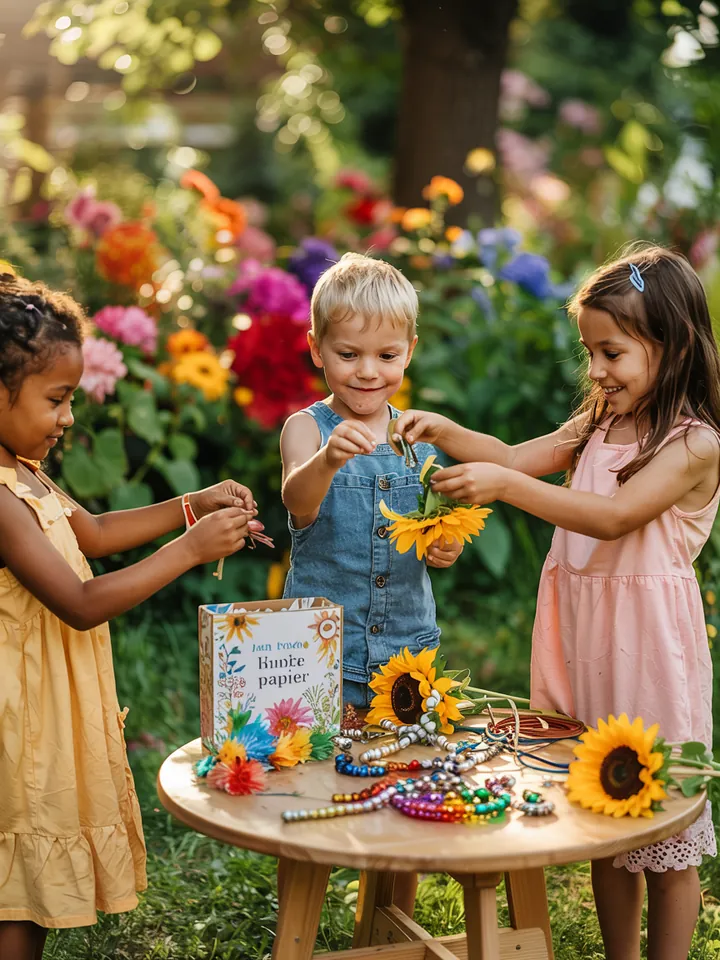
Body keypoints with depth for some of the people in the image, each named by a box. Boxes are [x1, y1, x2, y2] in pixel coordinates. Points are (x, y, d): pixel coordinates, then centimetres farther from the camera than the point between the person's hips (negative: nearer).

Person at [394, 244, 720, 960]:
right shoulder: (597, 426, 11)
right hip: (581, 635, 7)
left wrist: (505, 486, -33)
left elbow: (613, 517, -26)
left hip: (647, 645, -7)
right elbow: (519, 456, 8)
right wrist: (445, 432, -8)